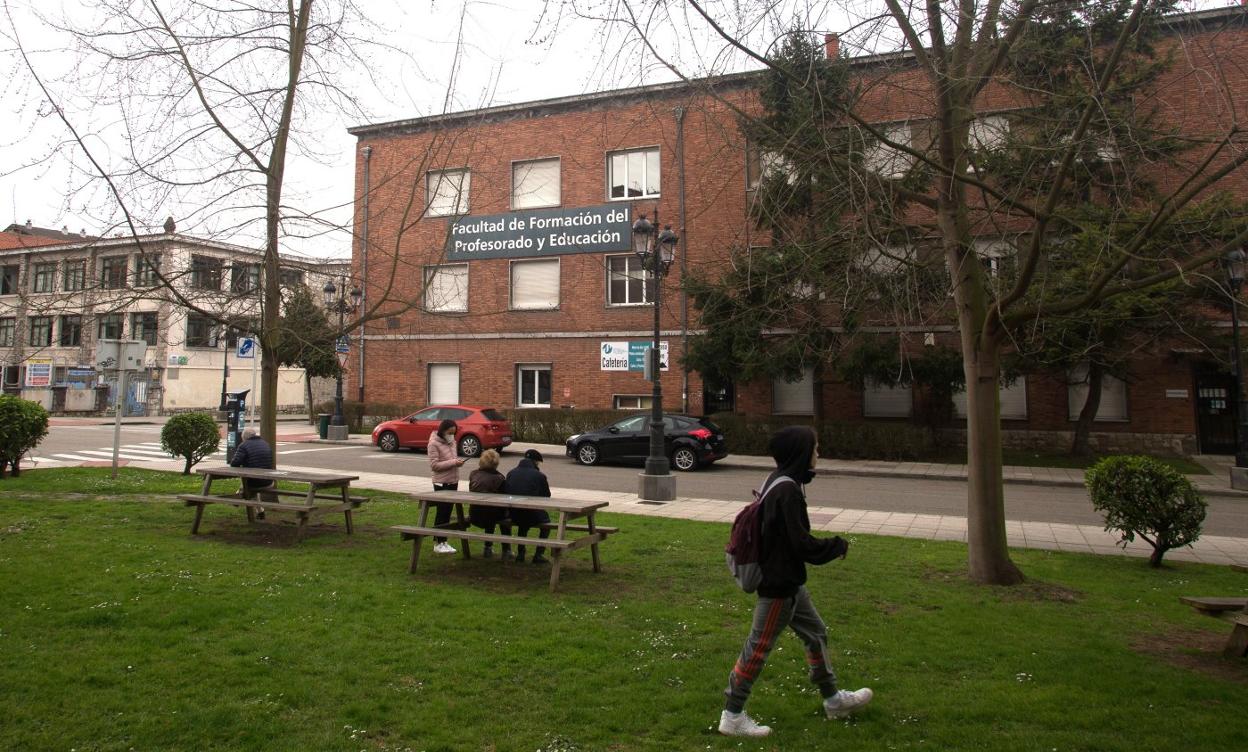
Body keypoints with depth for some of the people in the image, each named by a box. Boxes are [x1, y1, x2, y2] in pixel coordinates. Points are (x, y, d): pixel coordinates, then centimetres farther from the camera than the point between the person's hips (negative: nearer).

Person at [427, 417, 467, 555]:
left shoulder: (452, 442, 10)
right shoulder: (434, 443, -12)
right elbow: (434, 465, -17)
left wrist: (458, 461, -2)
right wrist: (453, 462, -21)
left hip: (453, 482, 7)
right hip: (441, 483, -7)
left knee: (448, 512, 11)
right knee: (441, 512, -2)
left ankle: (443, 541, 19)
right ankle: (437, 543, 8)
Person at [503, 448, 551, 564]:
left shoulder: (511, 473, 6)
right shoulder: (539, 475, -7)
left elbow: (506, 493, 14)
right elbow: (547, 496, 3)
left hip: (514, 516, 4)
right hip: (532, 516, -4)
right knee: (546, 521, 27)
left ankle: (520, 553, 30)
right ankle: (538, 554, 15)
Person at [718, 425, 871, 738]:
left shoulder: (777, 482, 6)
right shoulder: (788, 491, -24)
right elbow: (802, 544, -24)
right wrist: (838, 546, -8)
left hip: (789, 582, 10)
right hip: (780, 585, -10)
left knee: (816, 633, 21)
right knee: (759, 647, 1)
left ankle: (833, 699, 39)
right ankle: (732, 716, 13)